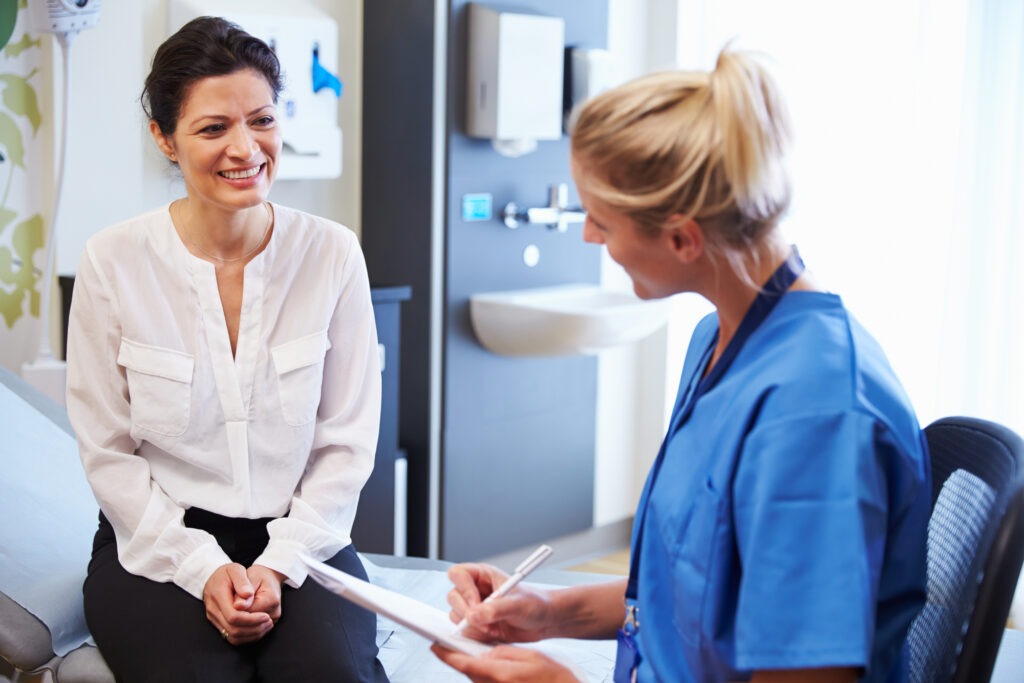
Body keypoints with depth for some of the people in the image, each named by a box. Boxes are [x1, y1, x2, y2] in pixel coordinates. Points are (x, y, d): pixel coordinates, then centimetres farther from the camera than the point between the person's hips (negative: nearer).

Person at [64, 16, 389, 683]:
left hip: (299, 537, 1)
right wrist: (202, 567, -11)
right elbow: (107, 452, -2)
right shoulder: (114, 263, -5)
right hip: (158, 542, 0)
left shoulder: (332, 253, -2)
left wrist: (279, 565, -10)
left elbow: (348, 442, 1)